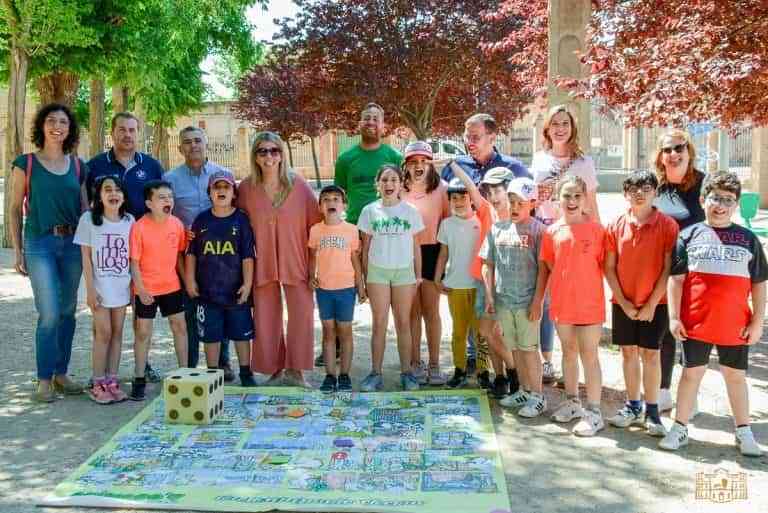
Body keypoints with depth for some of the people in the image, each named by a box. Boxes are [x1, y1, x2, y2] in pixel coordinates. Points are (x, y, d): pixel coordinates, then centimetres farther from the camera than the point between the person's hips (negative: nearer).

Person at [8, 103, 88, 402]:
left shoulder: (78, 166, 10)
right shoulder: (25, 164, 1)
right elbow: (15, 210, 3)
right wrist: (17, 251, -2)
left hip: (72, 243, 4)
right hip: (39, 243, -4)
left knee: (68, 311, 7)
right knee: (50, 313, -10)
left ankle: (61, 374, 19)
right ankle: (44, 380, 1)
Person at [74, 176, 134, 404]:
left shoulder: (129, 220, 4)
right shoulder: (89, 219, -4)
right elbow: (86, 257, -4)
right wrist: (90, 289, -9)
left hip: (122, 286, 3)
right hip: (100, 286, -3)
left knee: (117, 333, 7)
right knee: (104, 333, -2)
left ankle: (112, 381, 14)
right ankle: (98, 384, 7)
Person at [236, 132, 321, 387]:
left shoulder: (299, 184, -5)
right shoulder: (246, 188, -2)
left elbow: (316, 222, -2)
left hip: (295, 261, -1)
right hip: (263, 263, 1)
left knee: (302, 313, -3)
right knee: (266, 317, 6)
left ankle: (294, 370, 12)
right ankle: (275, 370, 21)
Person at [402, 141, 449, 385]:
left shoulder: (440, 189, 4)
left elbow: (448, 221, 5)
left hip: (431, 252, 0)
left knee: (431, 311, 3)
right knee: (412, 312, 7)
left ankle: (434, 364, 12)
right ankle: (415, 363, 17)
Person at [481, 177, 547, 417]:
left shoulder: (538, 230, -7)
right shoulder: (498, 229, 6)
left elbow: (543, 269, -9)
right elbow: (488, 264, 11)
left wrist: (537, 301, -12)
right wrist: (489, 295, 6)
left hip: (527, 301, -5)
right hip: (503, 300, 5)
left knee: (528, 348, 1)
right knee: (514, 348, 14)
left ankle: (537, 395, 13)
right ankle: (524, 391, 28)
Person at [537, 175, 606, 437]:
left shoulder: (596, 229, -7)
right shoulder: (552, 231, 2)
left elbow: (605, 265, -3)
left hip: (590, 302, -4)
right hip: (561, 302, 4)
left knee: (589, 355, 2)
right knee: (569, 352, 17)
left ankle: (593, 411, 10)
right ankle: (572, 401, 32)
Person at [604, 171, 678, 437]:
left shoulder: (667, 225, -8)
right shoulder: (616, 225, -1)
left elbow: (668, 268, -9)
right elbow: (609, 268, 0)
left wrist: (651, 304, -11)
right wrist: (623, 302, -6)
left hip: (654, 303, -3)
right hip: (623, 302, 3)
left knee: (650, 355, 2)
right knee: (629, 353, 11)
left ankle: (652, 411, 12)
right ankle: (632, 406, 24)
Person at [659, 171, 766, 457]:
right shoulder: (689, 235, 0)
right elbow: (675, 279, -1)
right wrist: (674, 317, -6)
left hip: (735, 325, 1)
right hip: (695, 323, -1)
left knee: (736, 377, 13)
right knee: (691, 374, 8)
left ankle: (744, 432, 26)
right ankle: (680, 429, 19)